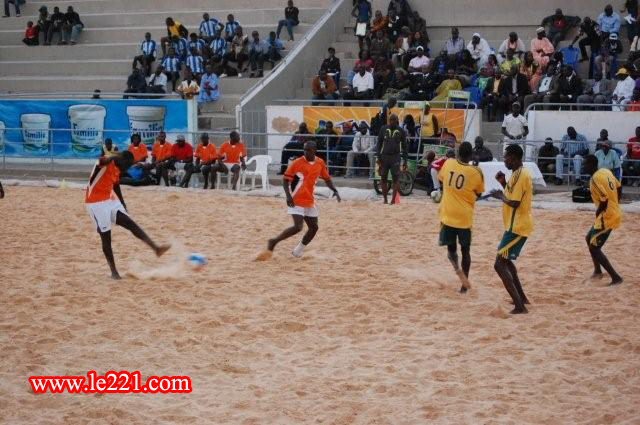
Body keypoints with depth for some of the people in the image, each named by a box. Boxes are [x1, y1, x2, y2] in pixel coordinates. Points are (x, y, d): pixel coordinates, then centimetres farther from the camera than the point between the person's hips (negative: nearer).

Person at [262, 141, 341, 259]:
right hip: (296, 201, -6)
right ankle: (273, 242, -5)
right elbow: (286, 179, -7)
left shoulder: (320, 163, 4)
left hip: (310, 202, 6)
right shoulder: (297, 163, -11)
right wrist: (288, 195, -21)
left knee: (314, 227, 9)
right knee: (298, 227, -19)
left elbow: (327, 179, 16)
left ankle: (298, 251, 24)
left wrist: (335, 190, 0)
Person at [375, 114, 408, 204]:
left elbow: (404, 146, 9)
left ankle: (393, 200, -5)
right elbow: (379, 143, 10)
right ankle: (385, 199, 12)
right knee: (383, 179, 3)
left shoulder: (400, 131, 5)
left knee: (395, 179, -7)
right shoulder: (384, 129, 8)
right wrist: (378, 157, 1)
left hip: (395, 157, -2)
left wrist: (405, 161, 5)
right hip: (384, 156, 2)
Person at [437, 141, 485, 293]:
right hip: (464, 217, -1)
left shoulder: (448, 164, -4)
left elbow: (440, 180, 15)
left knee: (451, 247, 15)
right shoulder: (476, 172, -9)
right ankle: (464, 284, 14)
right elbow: (478, 194, 7)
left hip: (448, 216, 1)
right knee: (465, 250, 14)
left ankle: (457, 267, -14)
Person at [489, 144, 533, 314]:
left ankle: (519, 306, -17)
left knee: (499, 264, -13)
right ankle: (521, 298, 35)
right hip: (518, 225, 11)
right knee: (505, 260, 26)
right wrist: (504, 184, 10)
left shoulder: (520, 175, -19)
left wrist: (500, 196, -9)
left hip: (517, 227, -11)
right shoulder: (519, 173, 14)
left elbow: (514, 203, -25)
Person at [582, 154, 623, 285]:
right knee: (590, 238, 25)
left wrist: (597, 215, -12)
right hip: (614, 212, 10)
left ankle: (615, 277, -5)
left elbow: (604, 200, -27)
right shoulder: (606, 172, 7)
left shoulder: (596, 179, -21)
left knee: (594, 248, -4)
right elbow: (618, 187, 17)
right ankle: (598, 271, 34)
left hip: (606, 217, -10)